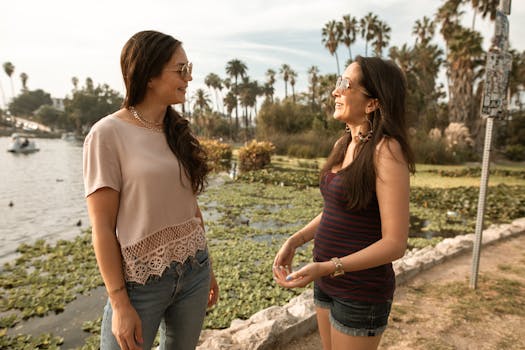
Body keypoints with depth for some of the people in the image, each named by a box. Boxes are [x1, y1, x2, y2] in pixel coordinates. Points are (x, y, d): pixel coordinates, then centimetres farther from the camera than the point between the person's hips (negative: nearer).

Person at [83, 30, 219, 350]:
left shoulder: (179, 131, 3)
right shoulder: (108, 135, -12)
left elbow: (192, 207, 7)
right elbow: (102, 228, -12)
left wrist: (207, 268, 11)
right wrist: (119, 303, -11)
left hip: (193, 273, 5)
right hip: (140, 282, -5)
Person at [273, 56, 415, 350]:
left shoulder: (387, 150, -20)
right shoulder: (343, 145, 3)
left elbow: (395, 244, -20)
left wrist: (326, 268, -27)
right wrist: (294, 241, 0)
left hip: (361, 291, -7)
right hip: (328, 282, 7)